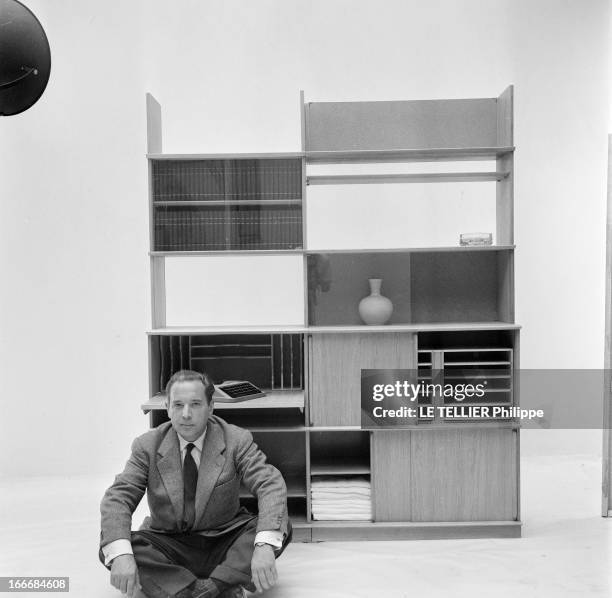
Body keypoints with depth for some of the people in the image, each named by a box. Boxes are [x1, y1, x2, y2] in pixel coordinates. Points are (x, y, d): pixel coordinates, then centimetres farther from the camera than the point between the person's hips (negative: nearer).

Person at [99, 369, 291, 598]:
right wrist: (121, 554, -33)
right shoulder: (147, 446, -5)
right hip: (169, 546, 2)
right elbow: (117, 498, -13)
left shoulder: (236, 440, -9)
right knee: (110, 547, -26)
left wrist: (265, 545, -38)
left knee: (281, 526, -25)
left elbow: (271, 485, -20)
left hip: (225, 543, -1)